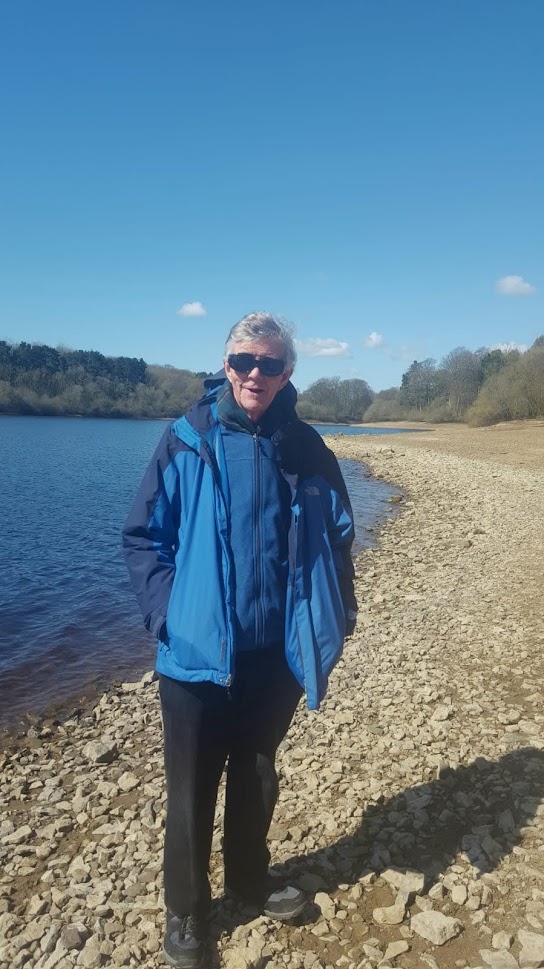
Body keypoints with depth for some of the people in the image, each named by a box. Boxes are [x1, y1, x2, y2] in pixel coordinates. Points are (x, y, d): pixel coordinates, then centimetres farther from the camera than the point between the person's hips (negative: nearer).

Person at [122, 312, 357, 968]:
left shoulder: (305, 449, -2)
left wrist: (332, 618, -1)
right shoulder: (187, 441, -8)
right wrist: (166, 613, -13)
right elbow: (143, 536, -4)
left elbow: (336, 536, 6)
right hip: (197, 653, -2)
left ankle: (249, 877, 49)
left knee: (256, 775, 23)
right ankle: (185, 909, 39)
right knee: (191, 789, 14)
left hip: (276, 654, 3)